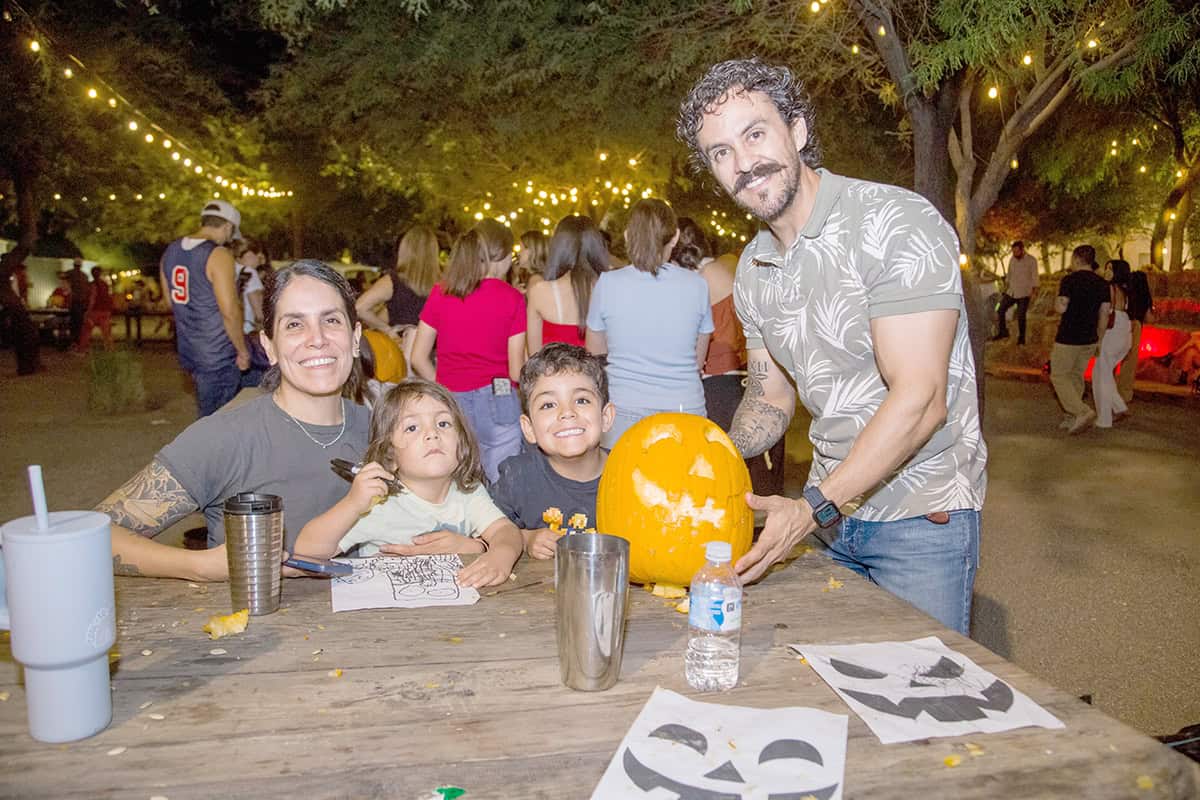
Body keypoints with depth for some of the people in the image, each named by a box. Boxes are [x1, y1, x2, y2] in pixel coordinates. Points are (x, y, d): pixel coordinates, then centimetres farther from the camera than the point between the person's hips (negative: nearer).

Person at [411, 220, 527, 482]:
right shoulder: (512, 298, -4)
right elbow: (516, 371, -6)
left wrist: (445, 389, 15)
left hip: (451, 402, 3)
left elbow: (418, 359, 5)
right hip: (496, 402, -3)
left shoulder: (440, 293, 5)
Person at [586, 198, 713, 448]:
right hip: (686, 408, 1)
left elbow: (595, 356, 9)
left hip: (623, 410, -1)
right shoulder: (696, 284, -1)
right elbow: (698, 361, 9)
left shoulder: (607, 284, -3)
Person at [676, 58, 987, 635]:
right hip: (832, 508, 6)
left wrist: (813, 508, -25)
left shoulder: (895, 222, -19)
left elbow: (919, 400, -24)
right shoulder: (753, 268, 4)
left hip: (921, 511, -6)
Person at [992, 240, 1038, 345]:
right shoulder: (1012, 259, 6)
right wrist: (1008, 287, 15)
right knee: (1000, 310, -1)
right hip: (1011, 292, 5)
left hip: (1024, 293, -5)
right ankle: (1003, 332, 14)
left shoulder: (1031, 260, -8)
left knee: (1021, 316, -2)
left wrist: (1034, 292, -15)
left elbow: (1034, 277, -8)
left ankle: (1021, 337, 12)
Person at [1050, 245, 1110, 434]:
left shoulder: (1070, 280, -13)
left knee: (1059, 376, 3)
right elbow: (1104, 313, 7)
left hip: (1068, 338, -6)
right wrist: (1100, 340, 14)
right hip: (1089, 339, 7)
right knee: (1077, 376, 17)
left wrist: (1056, 301, 2)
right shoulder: (1102, 283, 6)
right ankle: (1073, 418, 20)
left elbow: (1061, 308, -21)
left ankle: (1082, 412, -13)